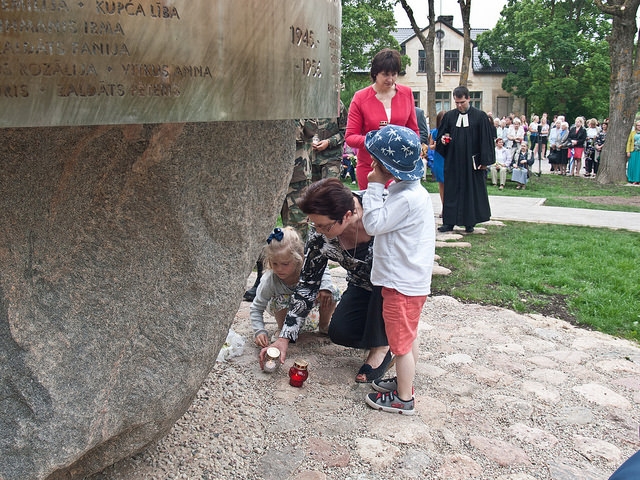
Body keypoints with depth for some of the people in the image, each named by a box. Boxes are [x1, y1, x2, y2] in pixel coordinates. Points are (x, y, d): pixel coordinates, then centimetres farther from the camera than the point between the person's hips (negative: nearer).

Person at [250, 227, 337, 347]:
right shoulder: (269, 281, -35)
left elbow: (324, 272, -9)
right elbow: (256, 309, -25)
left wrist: (325, 288, -31)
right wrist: (259, 331, -41)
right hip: (283, 308, -2)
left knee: (332, 292, -21)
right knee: (281, 301, -37)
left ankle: (323, 325, 8)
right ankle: (282, 329, -4)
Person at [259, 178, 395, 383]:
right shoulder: (319, 237, -22)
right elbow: (307, 287, -11)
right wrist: (285, 338, -12)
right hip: (363, 287, 3)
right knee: (339, 332, -21)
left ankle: (382, 348, -16)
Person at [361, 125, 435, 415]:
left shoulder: (406, 199, -26)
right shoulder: (410, 190, 7)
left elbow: (373, 224, -22)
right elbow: (383, 222, 16)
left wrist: (375, 187, -19)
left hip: (403, 283, -10)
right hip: (410, 279, 10)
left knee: (401, 341, 4)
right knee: (408, 337, 23)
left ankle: (403, 399, 18)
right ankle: (404, 382, 39)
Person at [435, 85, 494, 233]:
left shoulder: (480, 116, -2)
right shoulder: (449, 116, 6)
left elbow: (486, 139, -2)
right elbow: (441, 135, 15)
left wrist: (485, 161, -6)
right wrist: (443, 139, -9)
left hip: (472, 162, -2)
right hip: (453, 161, 2)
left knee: (472, 191, 4)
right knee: (451, 191, 4)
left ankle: (470, 222, 14)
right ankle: (449, 222, 9)